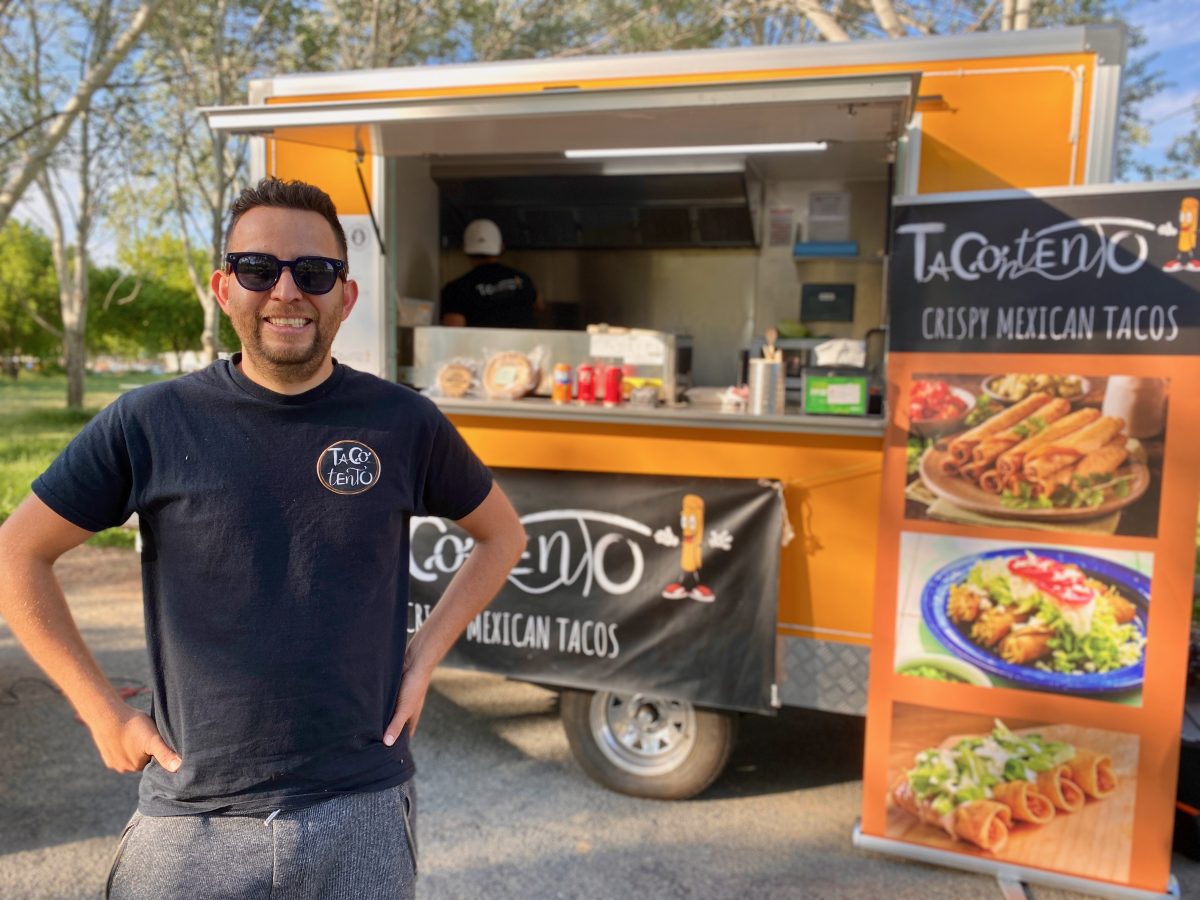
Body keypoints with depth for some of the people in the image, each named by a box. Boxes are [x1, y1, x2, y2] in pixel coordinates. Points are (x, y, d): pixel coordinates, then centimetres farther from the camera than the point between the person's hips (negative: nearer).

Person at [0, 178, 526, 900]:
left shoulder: (404, 424, -5)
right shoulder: (151, 422, -6)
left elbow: (503, 536, 9)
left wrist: (425, 656, 1)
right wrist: (103, 710, 0)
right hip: (191, 819, 0)